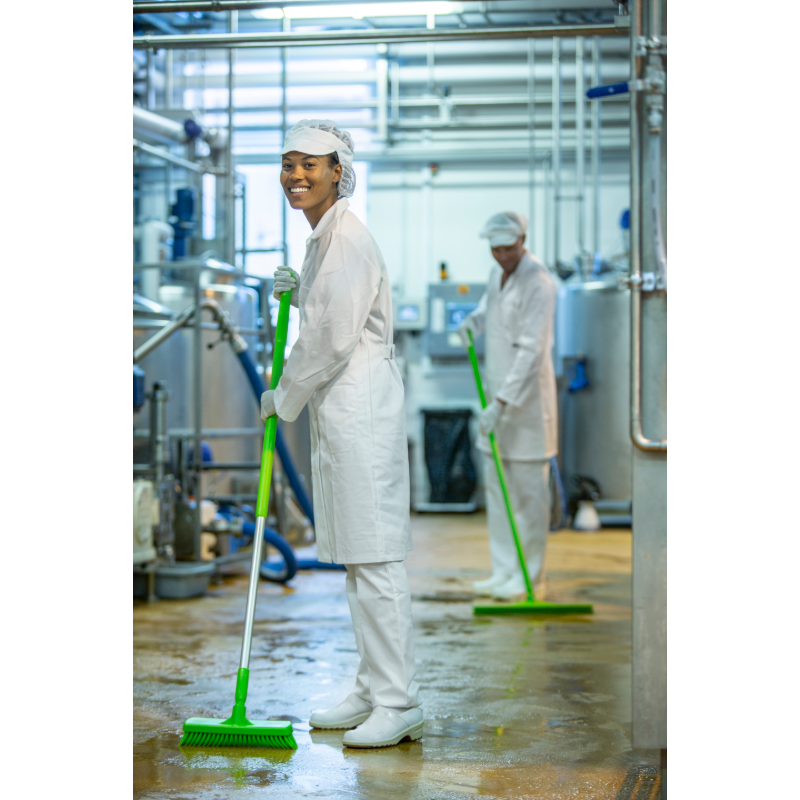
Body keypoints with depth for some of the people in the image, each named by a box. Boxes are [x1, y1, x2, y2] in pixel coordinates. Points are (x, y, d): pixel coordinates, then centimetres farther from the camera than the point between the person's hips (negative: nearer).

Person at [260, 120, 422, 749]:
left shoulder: (348, 238, -14)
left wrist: (284, 398, -6)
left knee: (374, 555, -9)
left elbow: (334, 341, -18)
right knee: (356, 556, 13)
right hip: (338, 413, 10)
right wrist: (297, 292, 13)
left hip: (360, 412, -10)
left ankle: (399, 703, -4)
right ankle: (374, 692, 21)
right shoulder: (323, 238, 17)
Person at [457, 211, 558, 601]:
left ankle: (530, 579, 4)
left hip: (527, 395, -9)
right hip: (499, 393, 9)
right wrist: (475, 319, 8)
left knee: (529, 490, -3)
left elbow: (531, 352, -24)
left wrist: (502, 402, -29)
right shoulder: (498, 273, 9)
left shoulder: (538, 283, -18)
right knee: (497, 488, 11)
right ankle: (504, 572, 19)